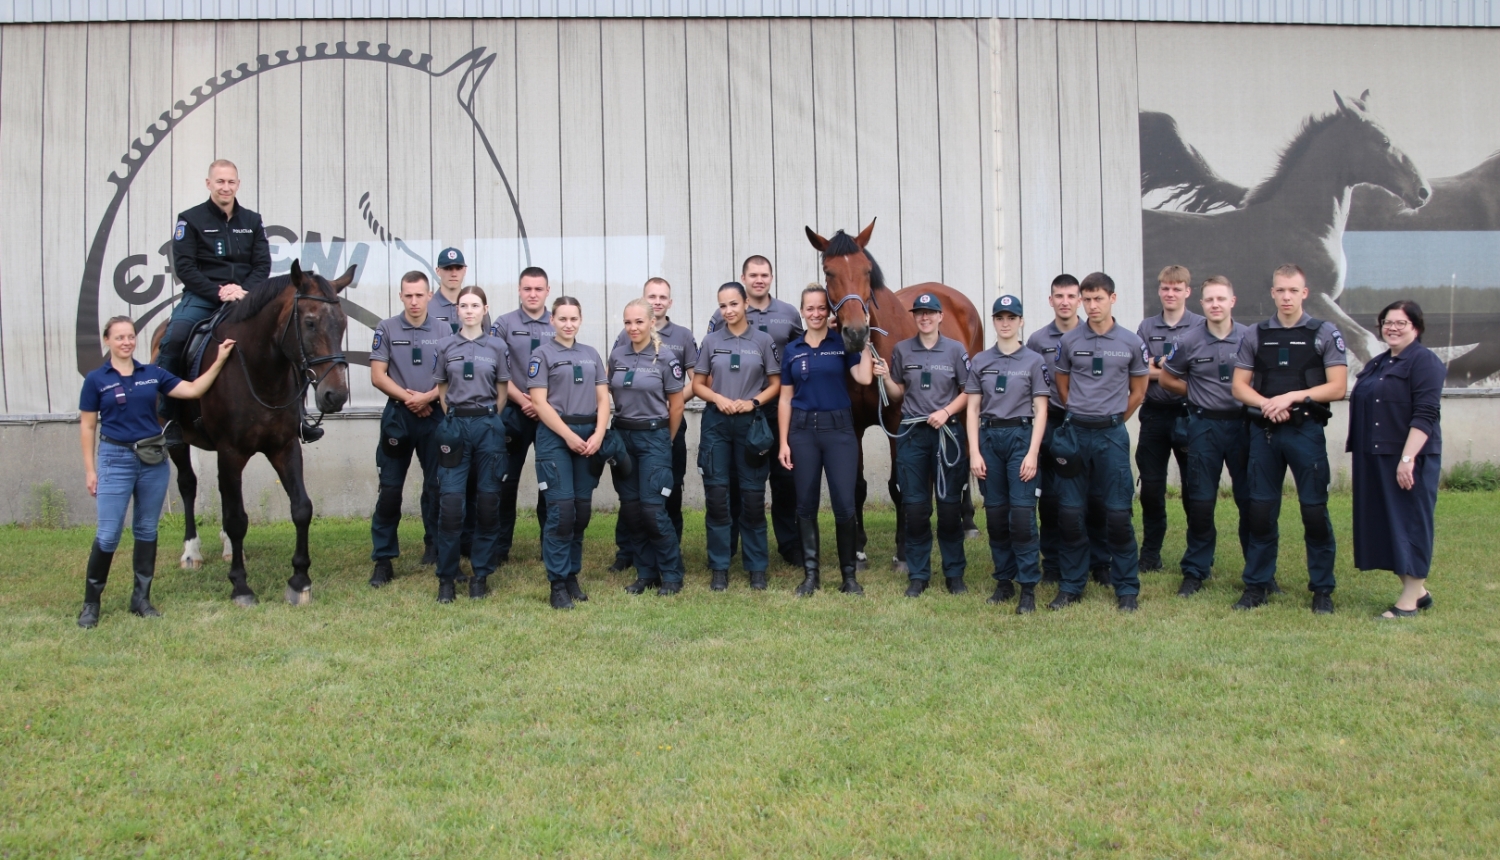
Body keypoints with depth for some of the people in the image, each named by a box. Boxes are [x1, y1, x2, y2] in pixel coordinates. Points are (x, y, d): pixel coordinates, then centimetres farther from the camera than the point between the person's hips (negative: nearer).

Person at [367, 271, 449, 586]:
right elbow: (377, 376, -1)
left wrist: (427, 396, -15)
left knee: (436, 486, 8)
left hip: (434, 415, 1)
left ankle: (435, 546, 26)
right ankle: (383, 560, 4)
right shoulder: (386, 329, 2)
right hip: (397, 415, -1)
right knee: (389, 489, -1)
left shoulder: (444, 331, 4)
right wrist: (407, 397, -13)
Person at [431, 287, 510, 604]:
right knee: (450, 502, -4)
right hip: (455, 425, 0)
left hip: (489, 426, 0)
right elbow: (442, 390, 12)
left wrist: (487, 419, 8)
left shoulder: (497, 346, 3)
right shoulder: (445, 347, 5)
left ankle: (480, 575, 13)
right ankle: (446, 577, 6)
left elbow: (502, 391, 9)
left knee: (488, 501, 3)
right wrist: (454, 419, 7)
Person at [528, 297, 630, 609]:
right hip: (555, 436, -4)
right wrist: (569, 435, -12)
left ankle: (573, 575, 17)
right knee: (561, 509, -10)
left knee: (583, 509, 5)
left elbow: (603, 398, 10)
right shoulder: (542, 354, 1)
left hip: (590, 434, 5)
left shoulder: (591, 354, 15)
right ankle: (557, 583, -3)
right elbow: (539, 402, -7)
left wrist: (598, 434, -5)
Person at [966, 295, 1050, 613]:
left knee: (1022, 513, -8)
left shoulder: (1034, 361, 2)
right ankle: (1004, 581, 19)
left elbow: (1040, 411, -1)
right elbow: (973, 410, 7)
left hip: (1021, 435, -3)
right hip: (989, 437, 3)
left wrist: (1032, 454, -10)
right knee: (995, 514, 7)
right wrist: (974, 452, -2)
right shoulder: (980, 361, 9)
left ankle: (1028, 587, 0)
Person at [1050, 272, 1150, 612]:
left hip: (1112, 434, -1)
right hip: (1075, 432, 1)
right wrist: (1081, 416, 11)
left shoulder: (1131, 343, 2)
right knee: (1069, 513, 4)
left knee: (1118, 513, 0)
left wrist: (1112, 420, 11)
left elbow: (1138, 392, 11)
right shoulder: (1069, 342, 3)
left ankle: (1126, 588, 12)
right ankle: (1071, 585, 16)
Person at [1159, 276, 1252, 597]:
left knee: (1251, 500, 6)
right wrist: (1201, 393, 3)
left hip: (1243, 424, 0)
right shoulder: (1189, 342, -3)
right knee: (1200, 502, 5)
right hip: (1204, 426, 0)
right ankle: (1195, 571, 15)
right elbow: (1166, 379, 9)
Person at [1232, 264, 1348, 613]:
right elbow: (1239, 387, 6)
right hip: (1264, 432, 2)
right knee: (1261, 511, 6)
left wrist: (1293, 396, -14)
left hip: (1306, 431, -2)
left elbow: (1337, 388, -4)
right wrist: (1268, 405, -12)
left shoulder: (1325, 334, 2)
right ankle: (1257, 584, 16)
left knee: (1315, 511, 1)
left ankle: (1322, 589, 13)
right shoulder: (1255, 336, 8)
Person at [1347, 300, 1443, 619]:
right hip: (1375, 458, 9)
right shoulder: (1377, 364, 18)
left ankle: (1409, 600, 8)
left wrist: (1408, 458, -23)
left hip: (1407, 458, -9)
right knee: (1385, 522, 11)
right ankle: (1417, 590, 24)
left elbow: (1426, 415, -17)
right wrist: (1354, 443, 15)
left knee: (1408, 522, -1)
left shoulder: (1425, 362, -9)